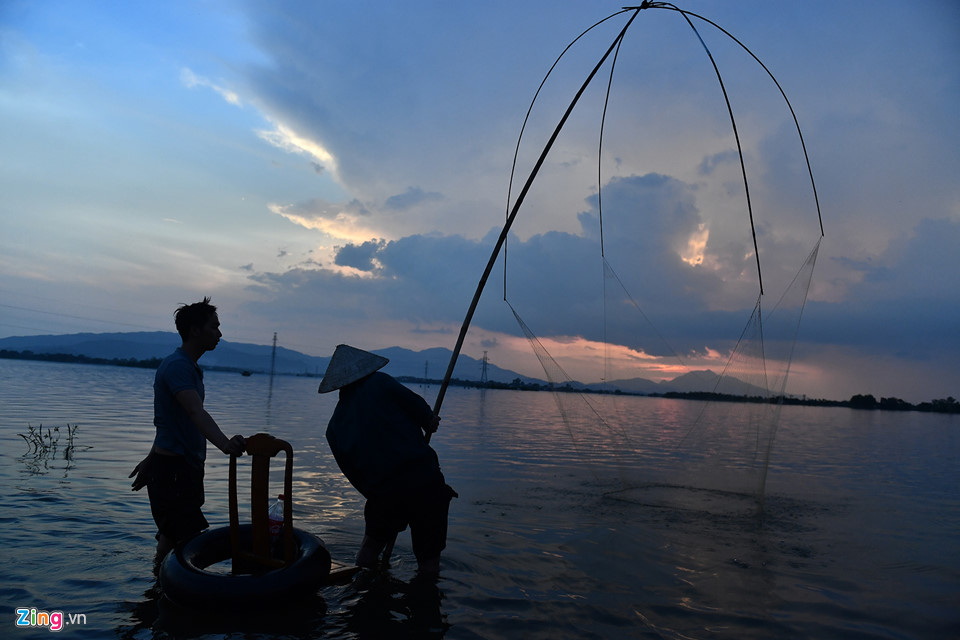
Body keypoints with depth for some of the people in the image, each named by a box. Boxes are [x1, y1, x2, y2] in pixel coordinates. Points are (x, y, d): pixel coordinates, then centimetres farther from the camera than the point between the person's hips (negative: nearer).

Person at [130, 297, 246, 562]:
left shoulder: (191, 368, 15)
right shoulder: (177, 365, -18)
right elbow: (195, 412, -35)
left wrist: (150, 461, 26)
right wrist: (223, 443, -50)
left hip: (185, 467, 10)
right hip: (171, 470, -10)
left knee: (173, 536, 19)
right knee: (178, 540, -8)